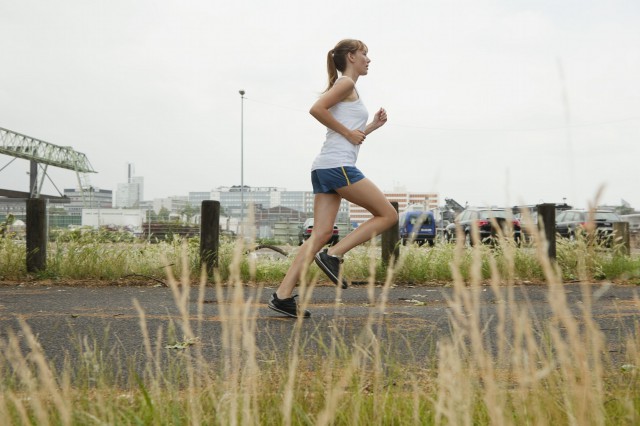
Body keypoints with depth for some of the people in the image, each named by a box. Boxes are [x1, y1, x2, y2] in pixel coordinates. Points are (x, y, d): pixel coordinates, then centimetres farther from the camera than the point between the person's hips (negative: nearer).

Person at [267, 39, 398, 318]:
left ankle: (283, 295, -3)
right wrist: (348, 132, -11)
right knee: (388, 215, -1)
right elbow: (316, 109, -17)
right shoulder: (346, 83, -1)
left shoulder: (347, 87, 28)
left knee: (322, 233, 2)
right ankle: (333, 255, -6)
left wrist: (373, 125, 21)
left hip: (324, 168, 9)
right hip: (338, 166, -9)